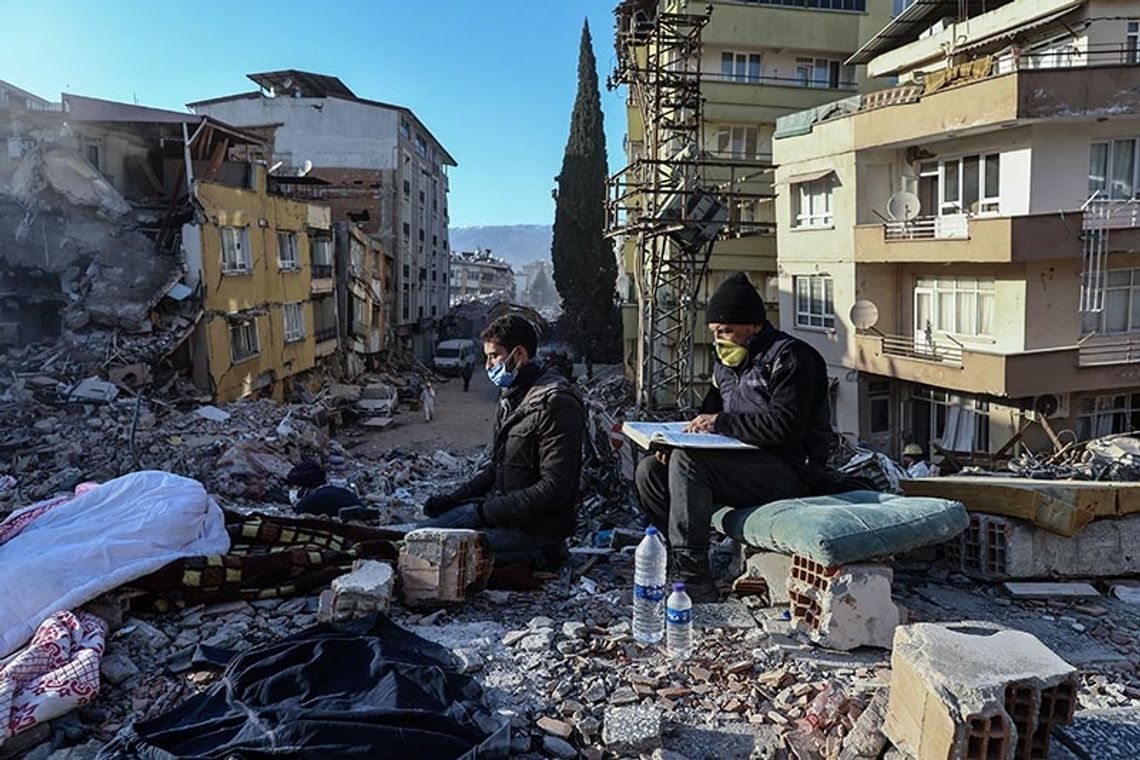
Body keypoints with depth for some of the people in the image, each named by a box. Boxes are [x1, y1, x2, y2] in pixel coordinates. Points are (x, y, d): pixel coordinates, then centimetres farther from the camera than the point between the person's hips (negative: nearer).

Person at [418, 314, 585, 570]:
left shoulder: (555, 403, -20)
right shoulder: (512, 394, 11)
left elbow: (554, 488, -23)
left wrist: (488, 511, -19)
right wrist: (454, 498, 7)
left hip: (537, 524, -10)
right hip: (501, 506, 10)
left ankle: (534, 556, -4)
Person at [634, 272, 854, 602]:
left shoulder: (789, 357, -11)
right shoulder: (728, 360, 17)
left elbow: (786, 425, -23)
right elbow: (712, 412, 21)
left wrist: (722, 423, -19)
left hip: (789, 470, -9)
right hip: (744, 461, 9)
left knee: (687, 461, -29)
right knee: (650, 471, -3)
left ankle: (693, 580, -28)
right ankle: (677, 559, -5)